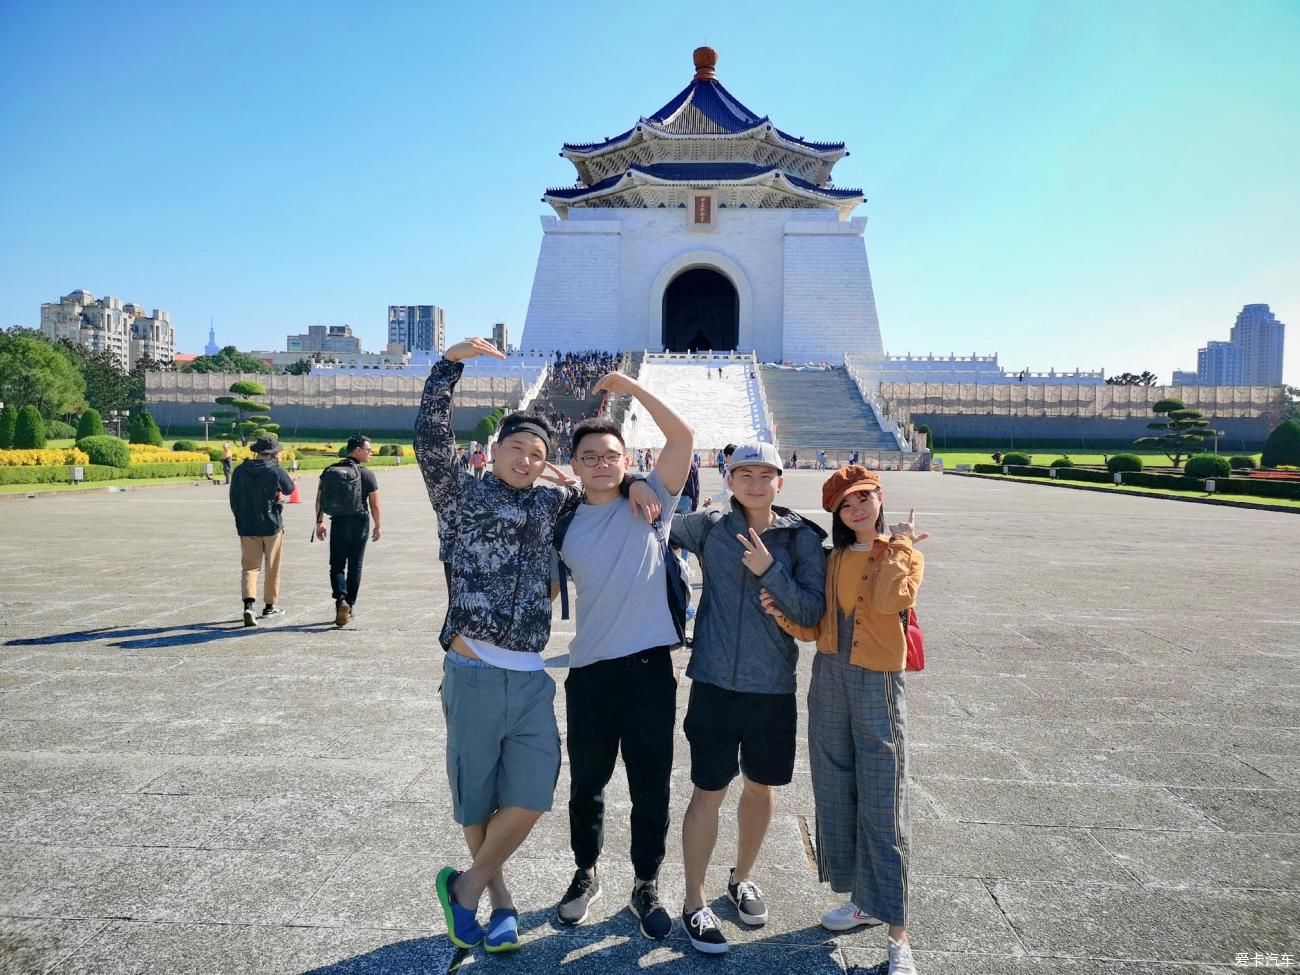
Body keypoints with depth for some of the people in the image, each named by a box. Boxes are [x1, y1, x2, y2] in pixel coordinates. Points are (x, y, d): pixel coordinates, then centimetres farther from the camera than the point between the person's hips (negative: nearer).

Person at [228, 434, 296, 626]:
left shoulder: (239, 471, 0)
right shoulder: (276, 471, -11)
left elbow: (233, 501, 6)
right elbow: (289, 490, 8)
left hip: (247, 527, 2)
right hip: (272, 526, -2)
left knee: (250, 567, 6)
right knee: (272, 568, 13)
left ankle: (248, 605, -15)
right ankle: (270, 606, 22)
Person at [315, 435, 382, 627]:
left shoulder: (329, 471, 3)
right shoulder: (367, 474, -8)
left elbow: (319, 500, 5)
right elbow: (374, 505, -6)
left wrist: (319, 522, 14)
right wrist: (377, 526, 6)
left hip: (338, 523, 2)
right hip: (360, 523, -2)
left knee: (337, 565, 7)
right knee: (355, 566, 11)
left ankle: (341, 599, -15)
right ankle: (350, 604, 18)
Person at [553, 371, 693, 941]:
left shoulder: (649, 503, 1)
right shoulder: (564, 523, 6)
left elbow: (683, 436, -8)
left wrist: (632, 389, -9)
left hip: (648, 666, -2)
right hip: (589, 671, 2)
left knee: (651, 789, 10)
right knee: (586, 784, 17)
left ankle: (646, 886, 31)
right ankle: (585, 874, 41)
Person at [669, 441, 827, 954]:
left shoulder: (803, 538, -2)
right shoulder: (710, 526, -1)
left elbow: (813, 611, -8)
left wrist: (769, 570, -20)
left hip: (774, 686, 2)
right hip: (715, 682, -1)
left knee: (761, 786, 17)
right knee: (709, 791, 3)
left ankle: (742, 877, 42)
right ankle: (695, 902, 22)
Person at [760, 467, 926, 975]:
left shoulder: (905, 554, -1)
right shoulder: (832, 559, 10)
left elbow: (888, 599, -23)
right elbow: (817, 628, 7)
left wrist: (898, 544, -13)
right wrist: (784, 613, -10)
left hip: (877, 684, -5)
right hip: (829, 680, 5)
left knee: (882, 805, -3)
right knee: (835, 795, 13)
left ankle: (897, 934, 8)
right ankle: (862, 898, 32)